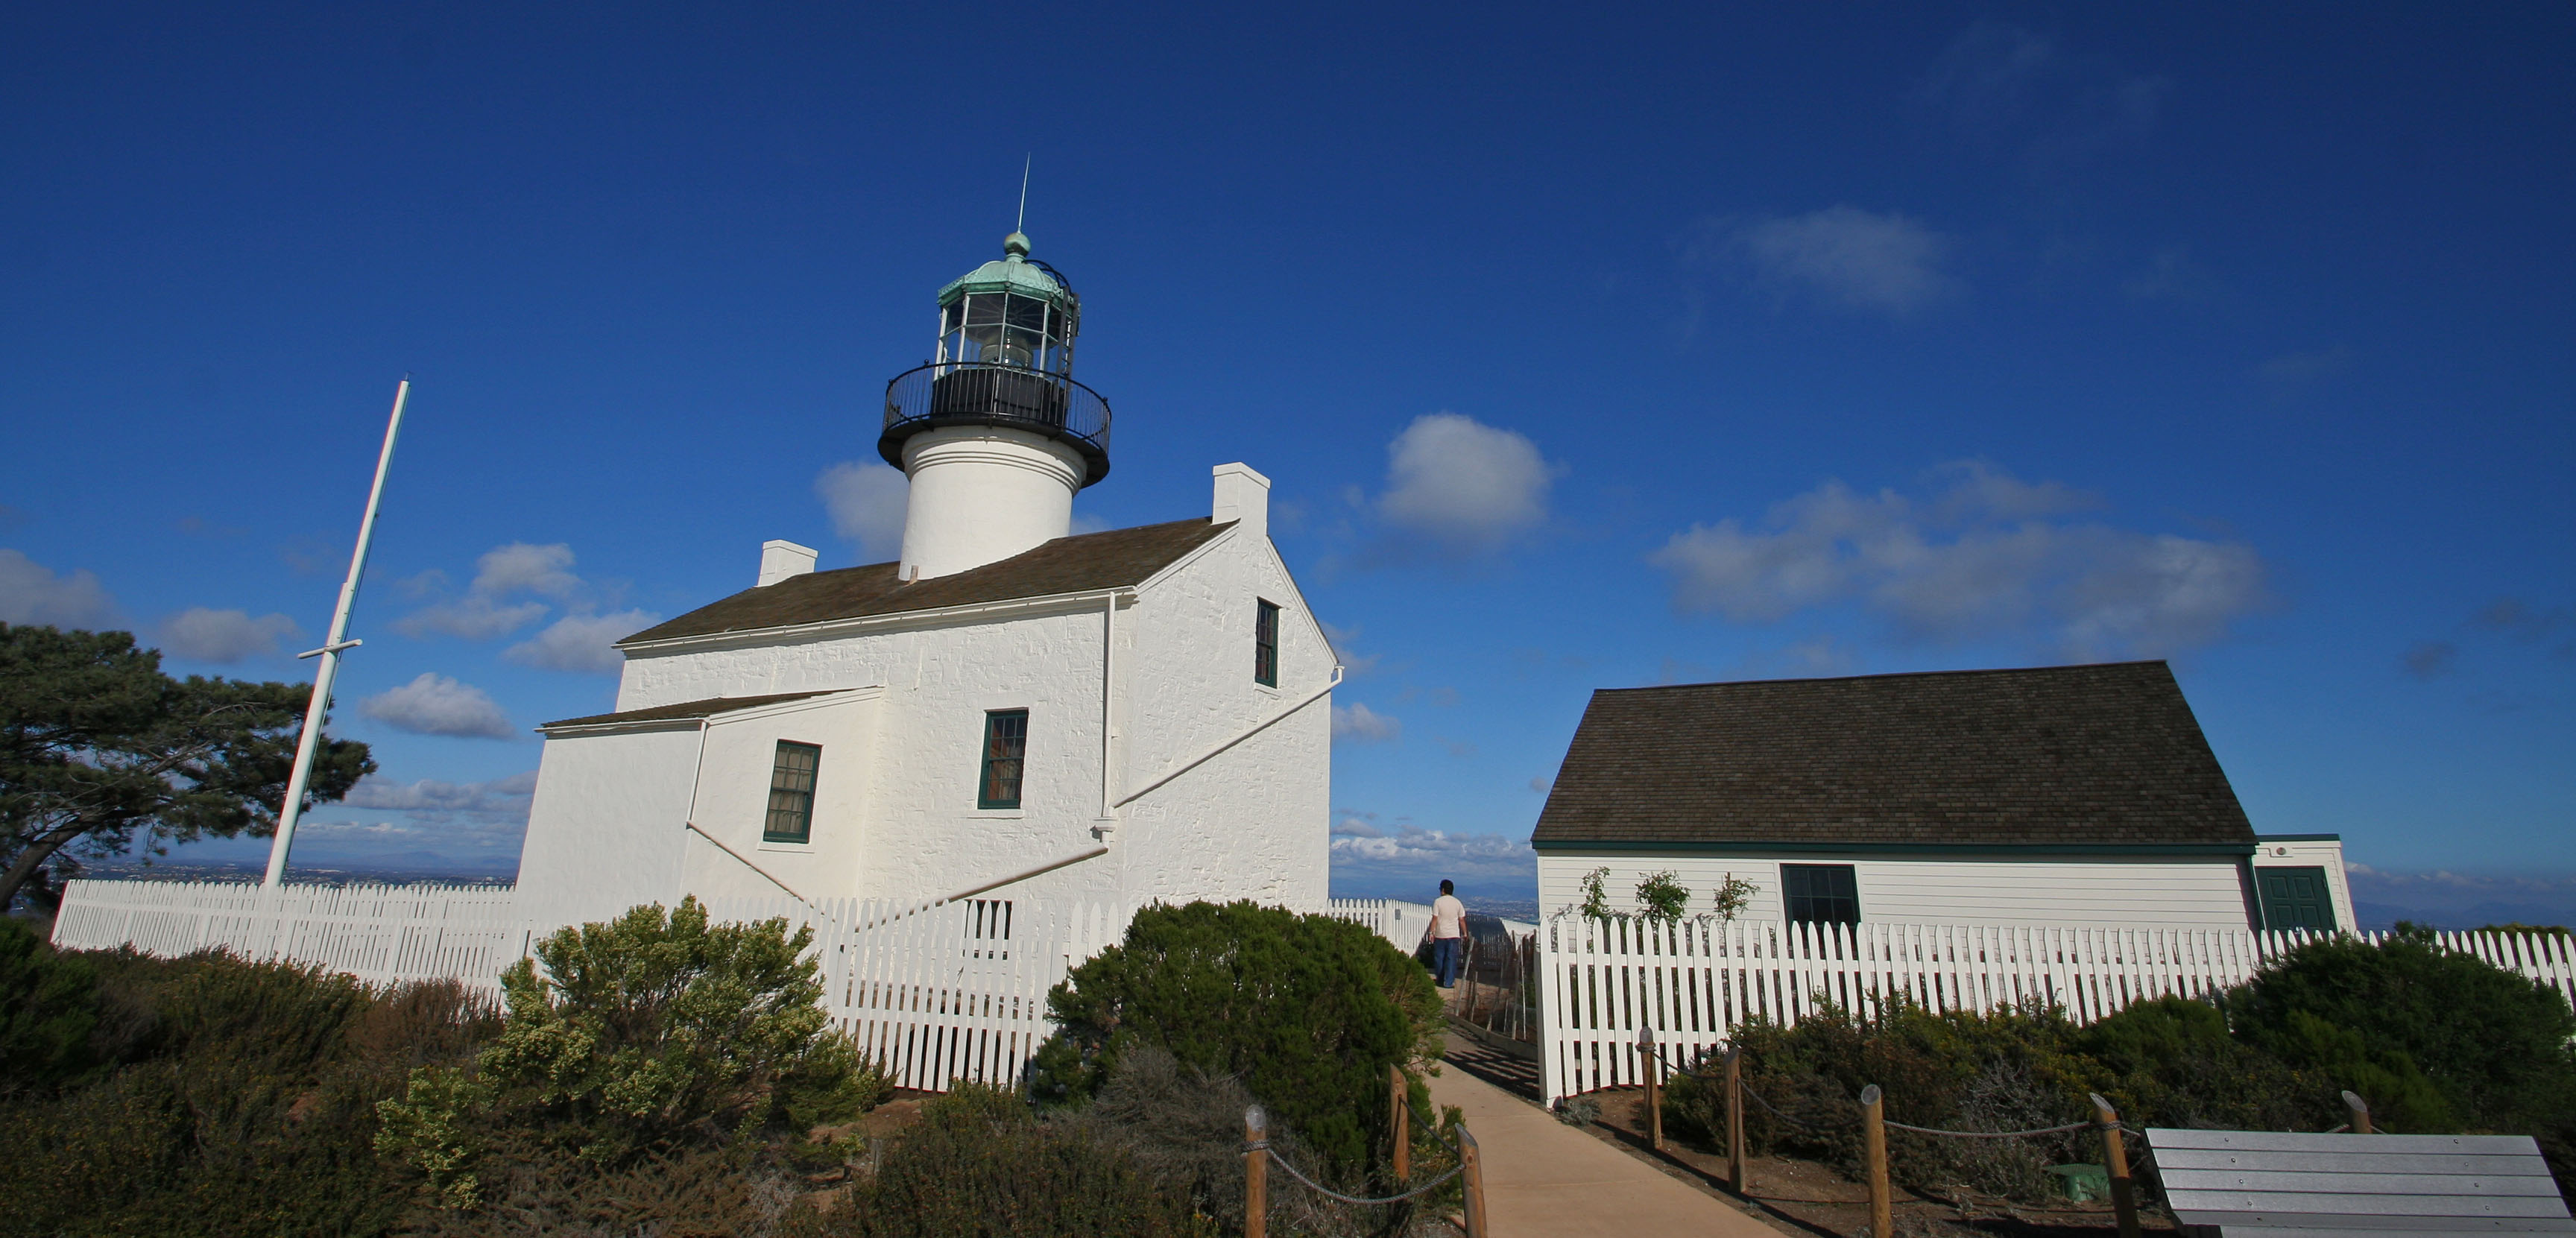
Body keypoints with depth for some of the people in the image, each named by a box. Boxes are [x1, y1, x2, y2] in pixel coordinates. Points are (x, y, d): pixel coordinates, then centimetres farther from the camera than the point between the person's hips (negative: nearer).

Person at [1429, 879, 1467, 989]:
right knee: (1451, 959, 3)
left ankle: (1440, 980, 24)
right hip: (1454, 935, 1)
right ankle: (1449, 982, 0)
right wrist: (1465, 934, 11)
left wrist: (1432, 932, -2)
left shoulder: (1438, 901, -5)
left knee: (1439, 958, 13)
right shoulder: (1458, 903, 2)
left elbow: (1435, 919, -8)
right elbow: (1462, 920, 3)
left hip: (1440, 935, -1)